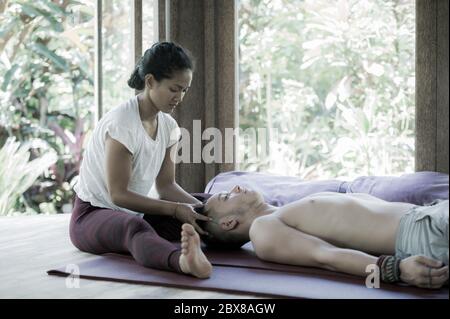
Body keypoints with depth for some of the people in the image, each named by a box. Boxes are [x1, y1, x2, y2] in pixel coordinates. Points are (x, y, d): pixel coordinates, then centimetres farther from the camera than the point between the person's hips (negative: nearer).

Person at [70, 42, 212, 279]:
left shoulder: (168, 126, 3)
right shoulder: (122, 123, -21)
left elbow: (166, 186, 6)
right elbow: (118, 194, -21)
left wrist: (200, 208, -12)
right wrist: (175, 209, -26)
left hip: (132, 213, 10)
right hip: (92, 215, -10)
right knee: (134, 227, -44)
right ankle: (182, 260, -72)